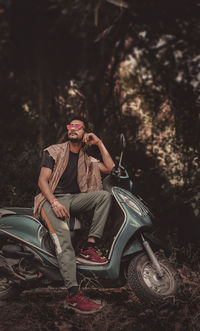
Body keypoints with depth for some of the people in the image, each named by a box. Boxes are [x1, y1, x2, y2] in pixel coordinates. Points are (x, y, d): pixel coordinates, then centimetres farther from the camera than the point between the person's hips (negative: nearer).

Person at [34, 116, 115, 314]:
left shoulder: (86, 160, 21)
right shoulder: (54, 151, 9)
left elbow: (110, 169, 7)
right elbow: (42, 180, -2)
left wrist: (99, 144, 8)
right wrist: (55, 203, -18)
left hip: (74, 199, 5)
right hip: (52, 199, -5)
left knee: (105, 195, -22)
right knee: (64, 240, -30)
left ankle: (88, 249, -26)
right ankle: (73, 295, -41)